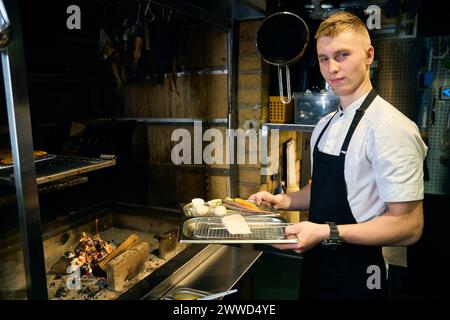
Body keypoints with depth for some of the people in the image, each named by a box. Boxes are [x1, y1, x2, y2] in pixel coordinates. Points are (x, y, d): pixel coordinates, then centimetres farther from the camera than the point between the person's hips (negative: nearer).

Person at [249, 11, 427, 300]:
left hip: (356, 277, -7)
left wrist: (328, 233, -29)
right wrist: (285, 201, -1)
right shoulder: (324, 126, 4)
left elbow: (408, 225, -21)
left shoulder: (390, 127, -21)